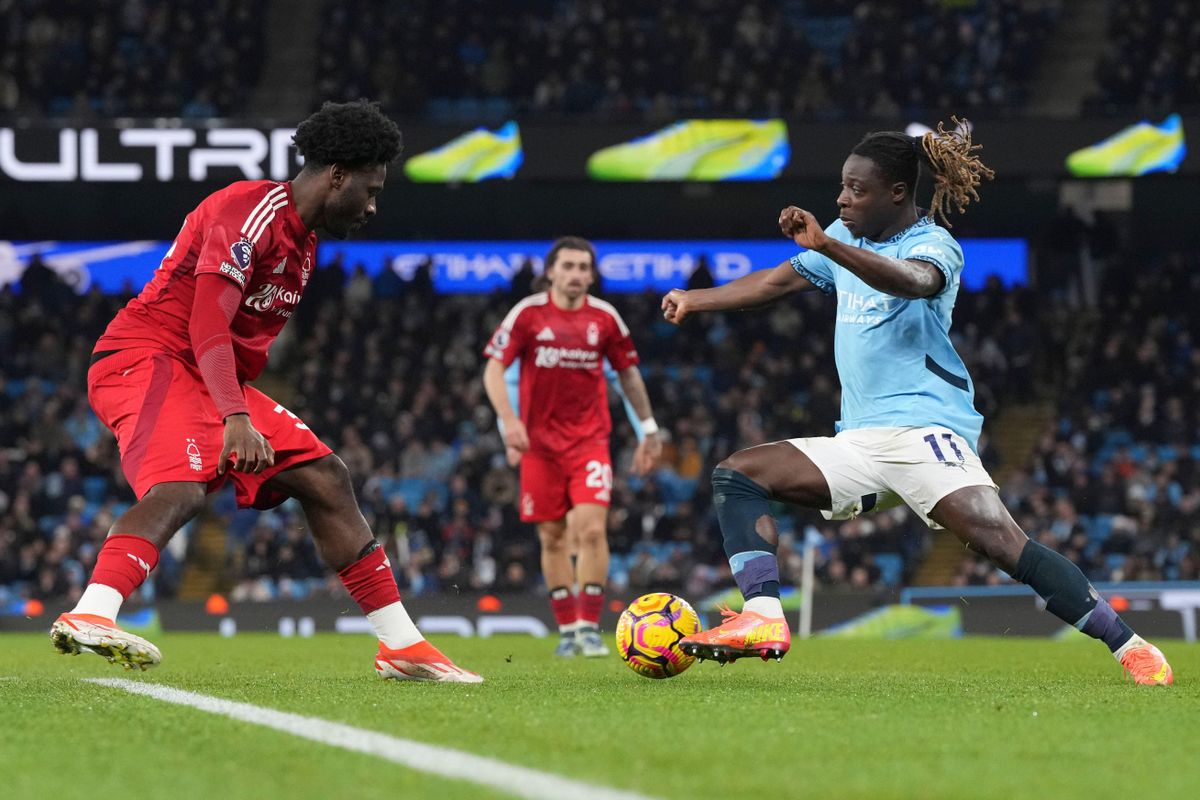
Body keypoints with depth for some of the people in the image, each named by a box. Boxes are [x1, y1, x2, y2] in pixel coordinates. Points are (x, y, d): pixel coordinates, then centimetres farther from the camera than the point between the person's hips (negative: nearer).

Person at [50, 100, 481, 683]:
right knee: (181, 487, -35)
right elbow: (207, 327, -25)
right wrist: (237, 418, -35)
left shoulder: (303, 242, 18)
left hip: (210, 378, 10)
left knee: (325, 479, 6)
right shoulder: (254, 211, -15)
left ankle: (401, 645, 10)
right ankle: (88, 617, -51)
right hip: (148, 357, -10)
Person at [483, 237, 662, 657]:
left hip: (590, 440, 0)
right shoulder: (528, 313, -3)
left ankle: (589, 627, -10)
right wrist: (509, 419, -19)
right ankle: (566, 630, 14)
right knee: (552, 538, 4)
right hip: (540, 440, 0)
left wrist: (649, 429, 16)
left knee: (592, 528, -16)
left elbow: (629, 373, 15)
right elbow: (493, 369, -5)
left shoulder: (605, 318, 3)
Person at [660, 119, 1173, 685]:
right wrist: (696, 300, 29)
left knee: (998, 540, -26)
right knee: (736, 476, -5)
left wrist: (825, 245, -43)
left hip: (925, 427, -8)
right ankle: (763, 620, -18)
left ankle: (1131, 649, -22)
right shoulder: (847, 235, 17)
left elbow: (911, 281, -31)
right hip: (858, 443, 8)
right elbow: (779, 281, 29)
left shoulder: (933, 244, -7)